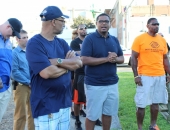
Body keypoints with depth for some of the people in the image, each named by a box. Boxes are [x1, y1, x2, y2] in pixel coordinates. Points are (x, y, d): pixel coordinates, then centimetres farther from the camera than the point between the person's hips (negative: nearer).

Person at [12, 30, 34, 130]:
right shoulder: (14, 53, -6)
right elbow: (15, 72, -14)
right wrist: (28, 82, -12)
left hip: (32, 86, 6)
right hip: (21, 86, -6)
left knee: (33, 112, 14)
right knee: (21, 115, -1)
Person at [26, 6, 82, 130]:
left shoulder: (62, 43, 10)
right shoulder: (34, 43, -13)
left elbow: (79, 63, -2)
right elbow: (46, 73, -25)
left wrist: (57, 61, -17)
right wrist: (68, 64, -7)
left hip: (65, 103, 7)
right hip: (46, 107, -7)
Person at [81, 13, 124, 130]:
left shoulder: (114, 40, 10)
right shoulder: (90, 39, -8)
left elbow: (122, 58, 12)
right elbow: (85, 60, -17)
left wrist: (115, 59, -12)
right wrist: (106, 59, -22)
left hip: (112, 83, 5)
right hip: (94, 84, -5)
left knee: (108, 113, 16)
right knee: (92, 115, 5)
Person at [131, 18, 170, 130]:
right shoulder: (139, 39, -5)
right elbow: (134, 58, -5)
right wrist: (136, 75, -11)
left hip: (160, 76, 5)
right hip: (145, 76, -5)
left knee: (156, 102, 14)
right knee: (141, 104, 0)